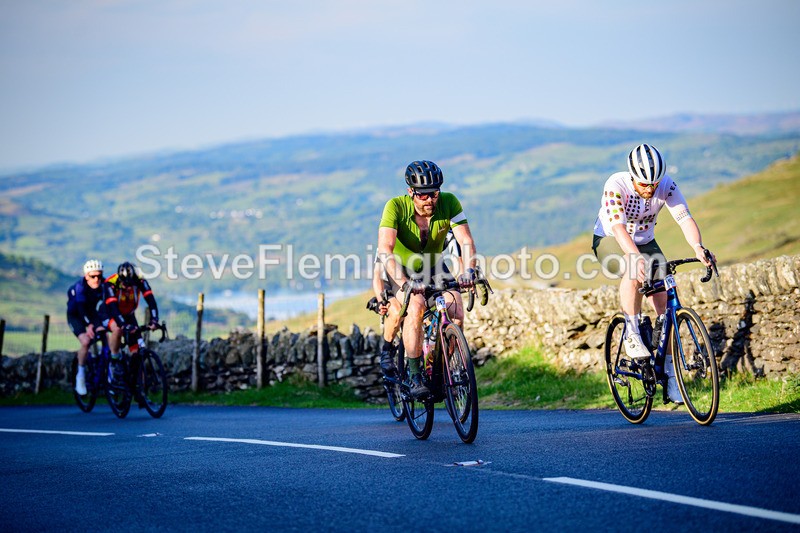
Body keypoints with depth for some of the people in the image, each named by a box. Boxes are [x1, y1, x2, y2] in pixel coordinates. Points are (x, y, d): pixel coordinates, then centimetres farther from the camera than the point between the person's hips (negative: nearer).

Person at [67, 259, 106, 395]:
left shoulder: (103, 285, -20)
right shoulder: (80, 286, -30)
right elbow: (81, 307, -41)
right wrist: (88, 325, -55)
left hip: (92, 312, 4)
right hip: (75, 315, -4)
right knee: (86, 341, -25)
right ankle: (80, 375, -7)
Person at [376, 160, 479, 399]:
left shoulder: (449, 202, -22)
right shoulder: (396, 207, -28)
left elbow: (465, 240, -26)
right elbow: (385, 249, -38)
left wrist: (468, 270, -46)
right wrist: (404, 283, -52)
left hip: (433, 267, 3)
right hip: (401, 268, -3)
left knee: (456, 310, -22)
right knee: (415, 306, -31)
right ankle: (414, 377, -18)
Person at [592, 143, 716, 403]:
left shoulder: (667, 186, -21)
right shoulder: (616, 185, -30)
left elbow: (685, 218, -31)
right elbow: (618, 227, -41)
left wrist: (698, 247, -51)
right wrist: (637, 258, -57)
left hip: (645, 242, 4)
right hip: (610, 241, -4)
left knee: (664, 301, -9)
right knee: (633, 272, -37)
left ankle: (669, 372, 0)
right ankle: (632, 334, -22)